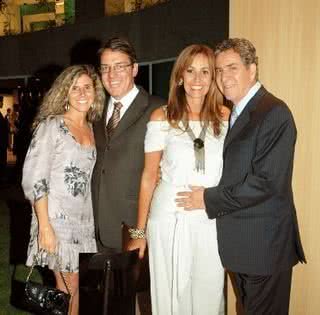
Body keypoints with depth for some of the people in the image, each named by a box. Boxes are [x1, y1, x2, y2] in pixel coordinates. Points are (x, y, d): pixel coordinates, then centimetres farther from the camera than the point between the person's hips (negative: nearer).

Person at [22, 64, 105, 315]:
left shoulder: (92, 129, 9)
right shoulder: (51, 125, -8)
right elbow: (34, 178, -13)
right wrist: (44, 226, -18)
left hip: (84, 218, 5)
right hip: (57, 217, -5)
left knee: (72, 285, 11)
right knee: (69, 287, 3)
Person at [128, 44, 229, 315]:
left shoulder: (225, 117, 3)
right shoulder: (162, 117, -1)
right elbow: (149, 176, 1)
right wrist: (140, 232, 2)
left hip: (212, 220, 2)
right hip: (169, 219, -1)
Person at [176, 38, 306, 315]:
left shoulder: (274, 113, -16)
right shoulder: (235, 114, 12)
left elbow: (268, 181, -23)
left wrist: (209, 199, -16)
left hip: (264, 245, -8)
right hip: (239, 243, 8)